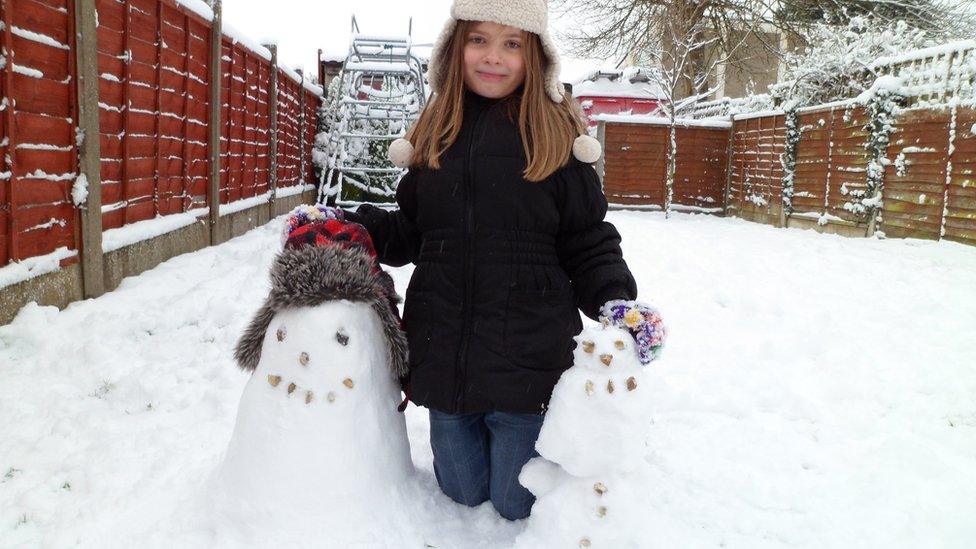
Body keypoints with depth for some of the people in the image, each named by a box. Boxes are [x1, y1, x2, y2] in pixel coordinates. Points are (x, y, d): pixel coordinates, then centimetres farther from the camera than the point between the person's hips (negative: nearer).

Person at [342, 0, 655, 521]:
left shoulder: (556, 134, -5)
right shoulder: (434, 132, 5)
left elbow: (588, 243, -3)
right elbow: (410, 233, 10)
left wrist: (616, 303, -19)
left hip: (527, 362, -3)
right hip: (443, 359, 3)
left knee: (517, 507, 13)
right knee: (462, 494, 20)